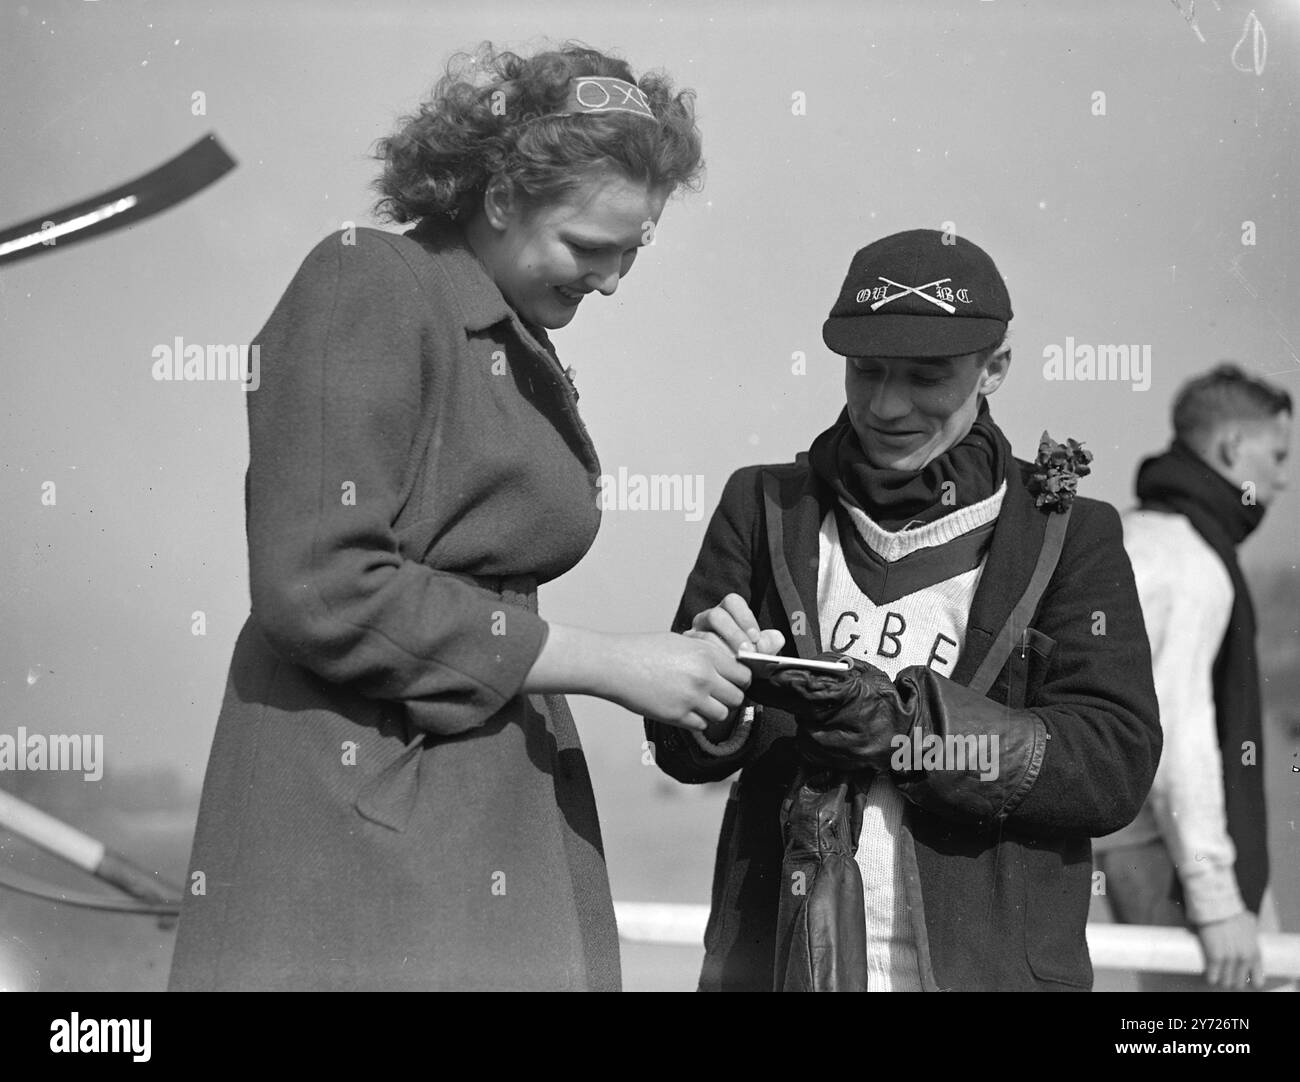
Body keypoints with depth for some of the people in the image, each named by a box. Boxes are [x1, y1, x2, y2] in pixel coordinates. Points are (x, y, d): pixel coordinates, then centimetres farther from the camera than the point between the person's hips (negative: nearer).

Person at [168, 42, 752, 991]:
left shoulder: (521, 344, 15)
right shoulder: (368, 284, -10)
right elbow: (322, 593, -19)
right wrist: (607, 665, -15)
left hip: (503, 823, 8)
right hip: (362, 824, -8)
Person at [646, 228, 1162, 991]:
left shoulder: (1069, 535, -2)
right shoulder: (767, 508, 3)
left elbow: (1117, 762, -11)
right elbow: (682, 752, 3)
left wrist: (901, 725, -21)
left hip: (992, 964, -1)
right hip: (773, 960, 1)